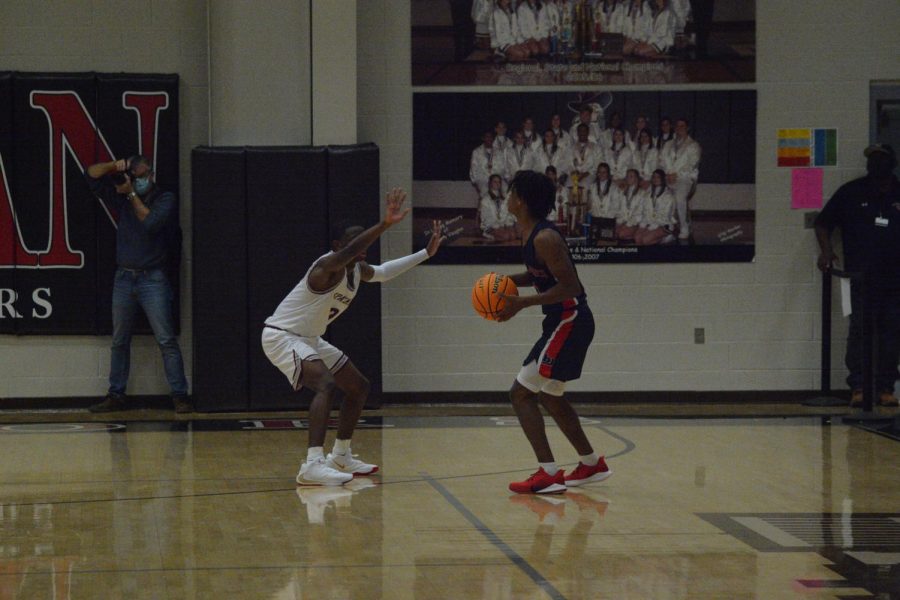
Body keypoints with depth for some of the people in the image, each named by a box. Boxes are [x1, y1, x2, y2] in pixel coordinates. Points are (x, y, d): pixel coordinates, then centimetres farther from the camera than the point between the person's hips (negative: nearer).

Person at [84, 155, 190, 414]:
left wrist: (132, 195, -9)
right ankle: (116, 395, 15)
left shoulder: (166, 199, 0)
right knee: (119, 342, 9)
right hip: (124, 278, 5)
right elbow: (91, 175, 12)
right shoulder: (123, 198, 12)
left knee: (166, 341, -7)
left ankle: (179, 395, -7)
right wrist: (114, 166, -5)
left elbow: (150, 222, -17)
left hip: (152, 279, -5)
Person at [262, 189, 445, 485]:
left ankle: (340, 456, 29)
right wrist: (385, 225, -60)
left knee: (359, 387, 16)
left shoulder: (358, 270, 4)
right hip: (281, 336, -10)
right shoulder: (328, 266, -24)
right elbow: (347, 252, -48)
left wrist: (426, 253, 22)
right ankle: (313, 465, -41)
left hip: (310, 339, 10)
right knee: (327, 385, -32)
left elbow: (384, 272, 25)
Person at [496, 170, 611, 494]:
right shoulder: (532, 234, 10)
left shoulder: (544, 239, -20)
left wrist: (522, 303, -25)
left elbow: (570, 287, -24)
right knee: (548, 395, 23)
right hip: (564, 322, 11)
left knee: (521, 393, -10)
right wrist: (508, 280, 8)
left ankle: (548, 473, -14)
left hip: (568, 322, -11)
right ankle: (591, 464, 33)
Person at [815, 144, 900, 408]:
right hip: (861, 276, -2)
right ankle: (858, 388, -7)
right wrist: (826, 249, -9)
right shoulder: (851, 193, 7)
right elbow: (823, 222, 9)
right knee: (860, 329, -8)